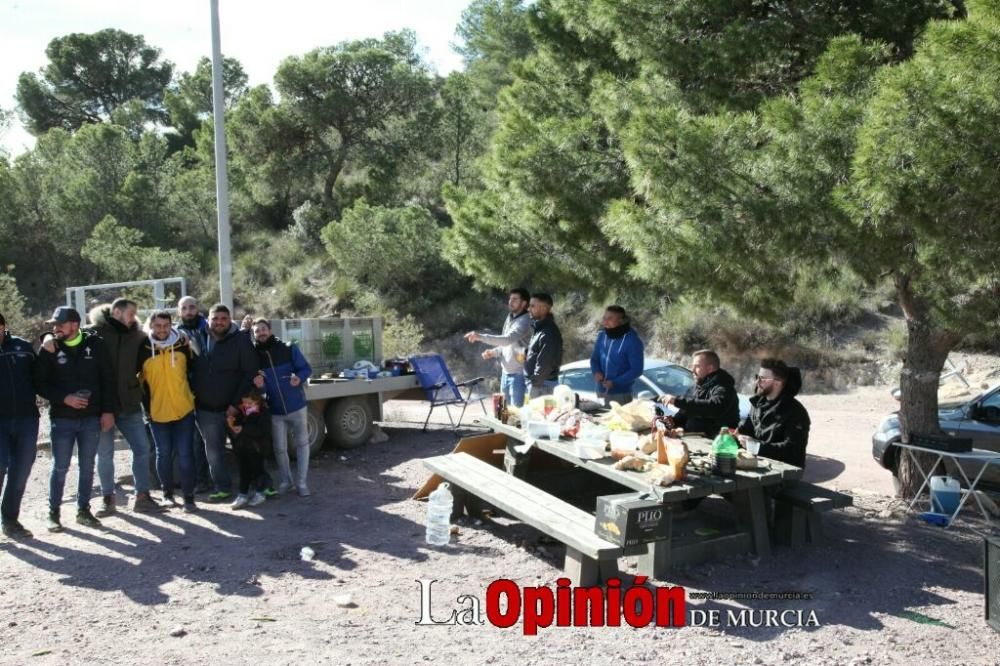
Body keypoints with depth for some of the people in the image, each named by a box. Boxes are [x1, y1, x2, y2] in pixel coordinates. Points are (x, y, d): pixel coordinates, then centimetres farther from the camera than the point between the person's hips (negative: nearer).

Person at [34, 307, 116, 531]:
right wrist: (64, 398, -16)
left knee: (87, 467, 9)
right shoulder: (49, 349, -2)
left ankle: (83, 510, 20)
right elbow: (40, 383, -2)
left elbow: (108, 379, 2)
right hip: (62, 418, -1)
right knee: (60, 467, 3)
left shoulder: (95, 344, -1)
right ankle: (53, 513, 16)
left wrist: (108, 410, -2)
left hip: (91, 417, 1)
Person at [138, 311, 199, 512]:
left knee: (185, 454, 0)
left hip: (183, 410, 0)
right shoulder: (143, 348, -5)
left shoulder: (182, 344, -1)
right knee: (164, 454, 11)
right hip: (157, 412, 0)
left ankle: (188, 496, 9)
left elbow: (192, 369, 15)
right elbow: (136, 377, 5)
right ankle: (167, 493, 26)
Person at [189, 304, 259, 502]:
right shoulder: (202, 339, 4)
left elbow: (250, 373, -12)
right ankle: (222, 487, 19)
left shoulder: (241, 340, -9)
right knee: (213, 450, 9)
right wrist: (193, 395, 5)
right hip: (204, 408, 4)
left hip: (229, 409, -4)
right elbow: (194, 370, 14)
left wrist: (236, 403, -15)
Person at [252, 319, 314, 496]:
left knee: (302, 443, 5)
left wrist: (299, 378, -28)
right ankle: (286, 480, 29)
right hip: (275, 410, 1)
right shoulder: (254, 356, -3)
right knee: (279, 449, 9)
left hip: (296, 405, -1)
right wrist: (260, 385, -25)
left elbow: (306, 368, -6)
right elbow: (260, 388, -1)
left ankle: (302, 481, 16)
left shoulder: (289, 349, -8)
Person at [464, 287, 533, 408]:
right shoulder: (510, 318, 11)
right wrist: (493, 352, 2)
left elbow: (508, 339, -32)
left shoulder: (525, 321, -17)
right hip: (506, 372, 9)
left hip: (518, 374, -9)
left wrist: (481, 337, -35)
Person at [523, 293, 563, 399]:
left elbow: (545, 364, -21)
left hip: (543, 385, -10)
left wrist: (534, 382, -16)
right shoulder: (538, 328, 13)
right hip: (537, 383, 10)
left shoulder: (549, 333, -18)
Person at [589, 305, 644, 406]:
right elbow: (594, 359, 13)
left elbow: (637, 370, -14)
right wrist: (596, 372, -9)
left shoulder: (633, 341, -14)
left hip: (620, 394, -5)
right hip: (601, 392, 5)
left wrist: (615, 382, -22)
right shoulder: (602, 335, 2)